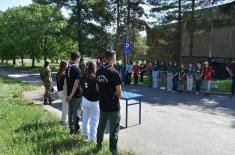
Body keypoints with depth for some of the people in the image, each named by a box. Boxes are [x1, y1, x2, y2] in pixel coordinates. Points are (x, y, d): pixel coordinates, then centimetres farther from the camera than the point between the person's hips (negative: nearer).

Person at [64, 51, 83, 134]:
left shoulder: (68, 69, 7)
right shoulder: (77, 69, -16)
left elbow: (65, 82, 10)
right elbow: (76, 84, -21)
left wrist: (67, 94, 12)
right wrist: (71, 95, -15)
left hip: (69, 95, 7)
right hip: (77, 95, -7)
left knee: (70, 112, 14)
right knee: (76, 112, 3)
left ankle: (71, 129, 24)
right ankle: (76, 130, 11)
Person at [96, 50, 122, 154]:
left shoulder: (99, 72, 0)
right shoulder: (114, 72, -19)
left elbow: (98, 88, 9)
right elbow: (119, 92, -16)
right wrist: (117, 98, 4)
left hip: (102, 104, 6)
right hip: (113, 105, -6)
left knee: (101, 126, 20)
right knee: (114, 129, 6)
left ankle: (99, 146, 35)